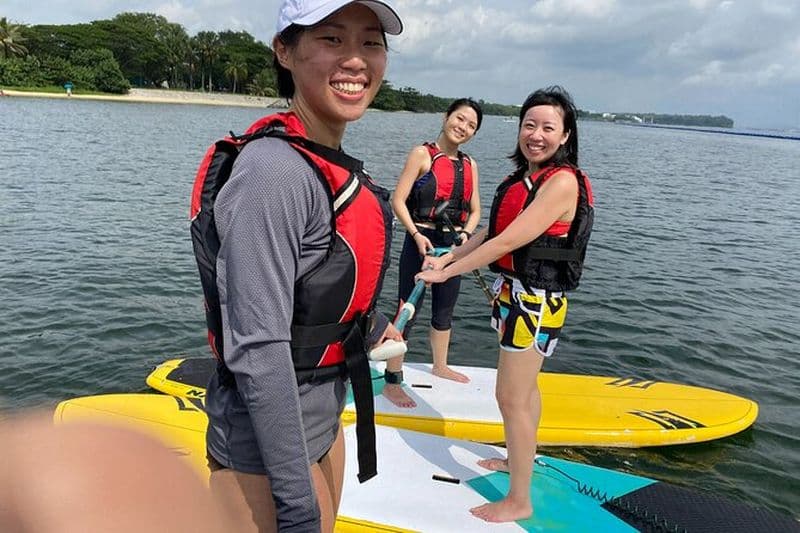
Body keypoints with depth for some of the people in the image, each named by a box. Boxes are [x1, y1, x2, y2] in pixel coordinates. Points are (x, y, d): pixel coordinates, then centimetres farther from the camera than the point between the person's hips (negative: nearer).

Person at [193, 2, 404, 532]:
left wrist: (374, 326, 32)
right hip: (267, 446, -8)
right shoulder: (274, 171, -24)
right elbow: (258, 352, -26)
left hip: (321, 422, 8)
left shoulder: (335, 165, 3)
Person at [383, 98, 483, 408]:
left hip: (453, 244, 6)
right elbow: (398, 201, -12)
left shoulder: (470, 165, 9)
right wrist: (417, 235, -21)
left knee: (445, 310, 20)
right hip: (421, 241, -6)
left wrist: (465, 234, -8)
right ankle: (392, 382, 7)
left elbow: (474, 210, 11)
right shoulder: (422, 154, -8)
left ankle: (440, 366, 40)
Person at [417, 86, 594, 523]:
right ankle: (518, 459, 43)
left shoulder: (563, 181, -20)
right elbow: (492, 230, 10)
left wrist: (446, 273, -19)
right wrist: (448, 258, 1)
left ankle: (518, 501, 11)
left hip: (536, 301, -9)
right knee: (524, 387, 23)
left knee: (511, 397, -3)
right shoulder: (524, 177, 9)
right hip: (513, 291, 9)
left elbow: (508, 242, -24)